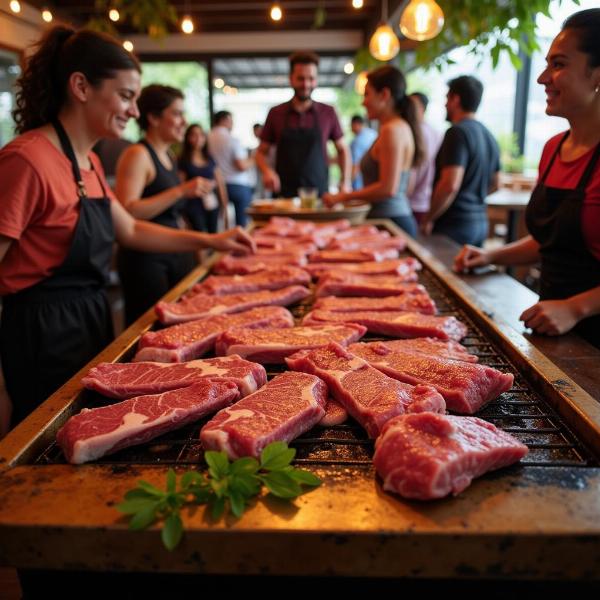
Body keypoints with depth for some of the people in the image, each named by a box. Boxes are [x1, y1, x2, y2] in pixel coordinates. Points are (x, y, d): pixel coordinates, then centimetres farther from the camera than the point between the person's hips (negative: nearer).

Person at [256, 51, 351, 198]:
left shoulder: (328, 113, 4)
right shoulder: (276, 114, 4)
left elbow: (342, 149, 13)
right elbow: (261, 152, 10)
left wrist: (346, 182, 0)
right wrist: (267, 171, -11)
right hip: (284, 194, 0)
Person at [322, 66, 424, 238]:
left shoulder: (392, 130, -13)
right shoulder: (399, 127, 16)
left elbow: (388, 188, -20)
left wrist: (343, 197, -10)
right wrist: (350, 196, 19)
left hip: (390, 221, -9)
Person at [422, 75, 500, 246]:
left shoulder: (458, 132, -13)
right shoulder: (488, 136, 15)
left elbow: (450, 185, -23)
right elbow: (494, 184, 23)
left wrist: (428, 219, -14)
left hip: (454, 225, -9)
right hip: (480, 223, 9)